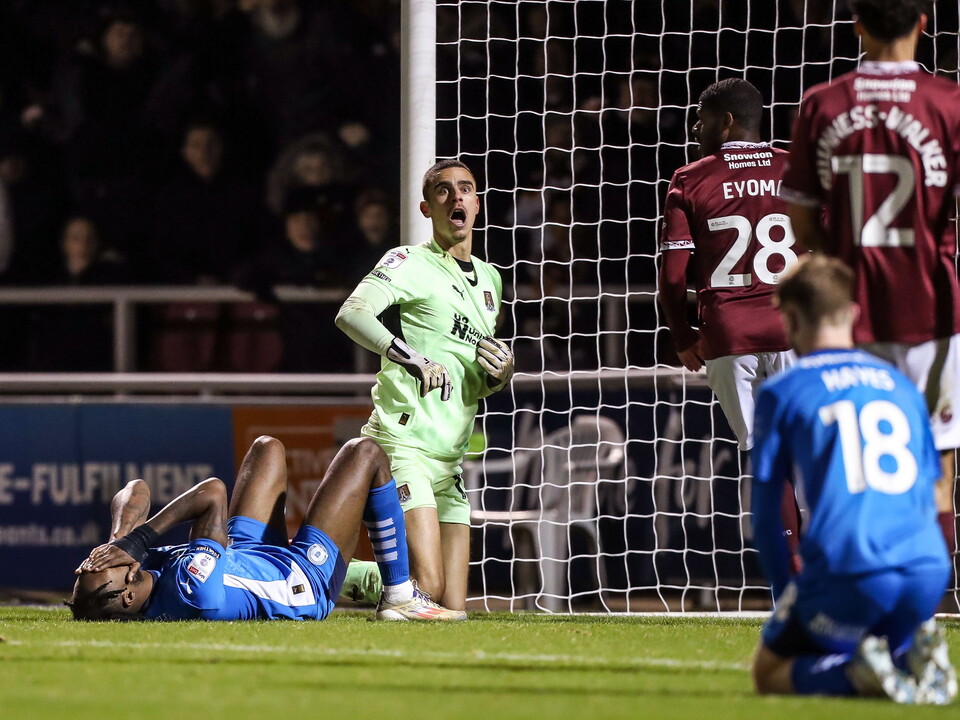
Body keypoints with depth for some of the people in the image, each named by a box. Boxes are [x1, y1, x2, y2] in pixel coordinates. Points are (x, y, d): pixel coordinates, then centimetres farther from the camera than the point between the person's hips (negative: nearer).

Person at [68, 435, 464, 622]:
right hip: (308, 583, -7)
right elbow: (213, 493, -43)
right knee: (365, 453, 4)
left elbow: (135, 492, -19)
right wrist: (138, 539, -42)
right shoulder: (196, 591, -47)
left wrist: (122, 537, -36)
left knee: (268, 448, 26)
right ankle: (400, 597, 19)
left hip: (244, 556, 7)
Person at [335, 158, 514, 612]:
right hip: (403, 444, -8)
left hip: (449, 461, 8)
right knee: (426, 585, -21)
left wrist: (500, 374, 7)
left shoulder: (489, 279, 21)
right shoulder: (410, 263, -2)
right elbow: (351, 314, -21)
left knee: (453, 611, 2)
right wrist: (416, 360, -30)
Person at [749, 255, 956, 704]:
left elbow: (765, 519, 8)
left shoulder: (781, 393, 8)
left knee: (770, 671, 14)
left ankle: (856, 673, -16)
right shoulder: (901, 386, 21)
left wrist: (787, 598, 20)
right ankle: (913, 650, -5)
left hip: (846, 571, -4)